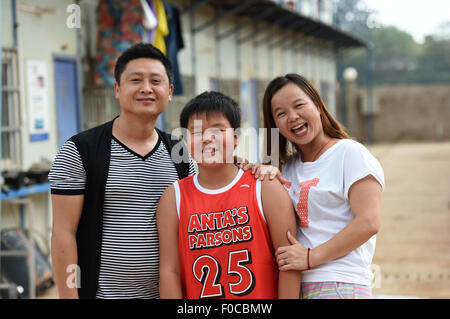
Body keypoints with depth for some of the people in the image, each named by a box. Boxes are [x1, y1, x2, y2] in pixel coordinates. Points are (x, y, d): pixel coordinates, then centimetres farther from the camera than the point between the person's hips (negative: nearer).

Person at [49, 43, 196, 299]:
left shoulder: (179, 154, 7)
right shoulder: (78, 151, -6)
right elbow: (64, 233, -9)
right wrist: (69, 295, -13)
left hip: (166, 293, 4)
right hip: (102, 292, -4)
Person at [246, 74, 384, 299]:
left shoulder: (350, 153, -1)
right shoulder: (288, 167, 20)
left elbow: (369, 223, -11)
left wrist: (311, 257, -13)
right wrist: (264, 171, 3)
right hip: (293, 286, 6)